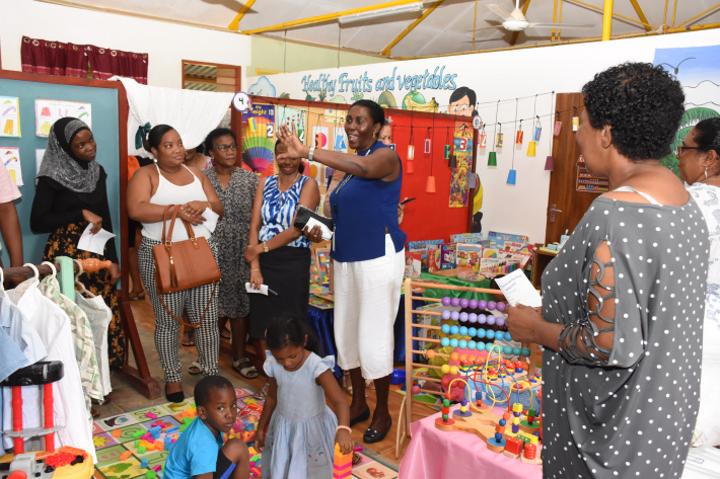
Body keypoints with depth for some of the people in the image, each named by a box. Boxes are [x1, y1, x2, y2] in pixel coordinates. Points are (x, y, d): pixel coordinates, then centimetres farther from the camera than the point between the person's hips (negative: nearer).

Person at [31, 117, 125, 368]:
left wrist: (112, 259, 7)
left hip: (97, 254, 5)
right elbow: (37, 223, -10)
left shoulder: (97, 172, 9)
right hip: (67, 255, -5)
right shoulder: (52, 177, -8)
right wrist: (81, 214, -15)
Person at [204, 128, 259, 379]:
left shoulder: (250, 179, 1)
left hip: (241, 253, 1)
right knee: (214, 305, 7)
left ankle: (239, 356, 22)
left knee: (240, 303, 8)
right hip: (211, 253, -1)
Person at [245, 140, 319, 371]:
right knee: (260, 322, 8)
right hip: (263, 261, 4)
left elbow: (296, 229, -12)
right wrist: (255, 266, -7)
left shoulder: (308, 184, -3)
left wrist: (261, 247, -9)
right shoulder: (265, 183, 9)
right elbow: (254, 226, 2)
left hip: (293, 261, -4)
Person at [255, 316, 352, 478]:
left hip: (312, 429, -4)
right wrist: (261, 428, 14)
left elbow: (340, 400, -38)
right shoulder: (273, 365, -13)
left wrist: (343, 429, -57)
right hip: (283, 427, 4)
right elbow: (272, 397, 5)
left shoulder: (317, 367, -29)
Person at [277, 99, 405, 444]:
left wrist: (307, 152, -40)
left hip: (378, 257, -8)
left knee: (374, 335, -1)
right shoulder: (351, 163, 14)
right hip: (346, 258, 8)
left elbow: (362, 167, -35)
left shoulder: (385, 156, -10)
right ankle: (358, 403, 31)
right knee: (345, 331, 13)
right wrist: (321, 229, 4)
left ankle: (382, 412, 18)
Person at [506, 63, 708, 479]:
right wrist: (556, 312, 13)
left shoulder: (615, 214, -28)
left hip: (615, 431, -8)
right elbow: (651, 317, 9)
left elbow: (613, 346, -29)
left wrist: (535, 328, -13)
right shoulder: (684, 203, 1)